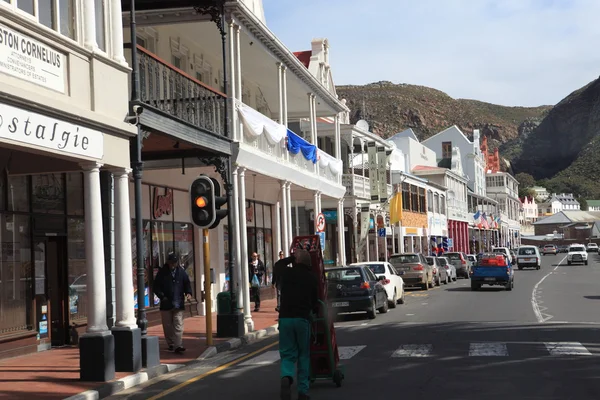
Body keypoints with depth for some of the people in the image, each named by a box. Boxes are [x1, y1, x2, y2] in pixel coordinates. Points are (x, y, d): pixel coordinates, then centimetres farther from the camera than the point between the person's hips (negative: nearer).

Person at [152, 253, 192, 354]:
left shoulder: (181, 272, 6)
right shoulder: (162, 272, 1)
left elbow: (187, 284, 13)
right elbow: (156, 286, 2)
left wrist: (188, 293, -7)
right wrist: (162, 296, -13)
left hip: (178, 304, 0)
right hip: (166, 304, 0)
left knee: (178, 325, -9)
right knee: (167, 326, 8)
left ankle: (178, 346, -13)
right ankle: (171, 344, 20)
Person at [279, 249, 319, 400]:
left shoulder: (286, 273, 3)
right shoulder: (312, 278, 4)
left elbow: (278, 264, 26)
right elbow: (315, 300, 11)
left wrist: (291, 258, 31)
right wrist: (315, 311, 29)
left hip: (285, 318, 0)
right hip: (303, 319, 0)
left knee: (287, 355, 7)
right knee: (304, 355, 12)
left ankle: (286, 377, -24)